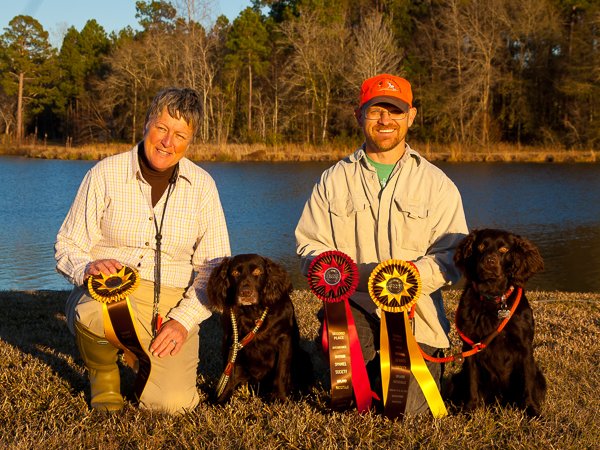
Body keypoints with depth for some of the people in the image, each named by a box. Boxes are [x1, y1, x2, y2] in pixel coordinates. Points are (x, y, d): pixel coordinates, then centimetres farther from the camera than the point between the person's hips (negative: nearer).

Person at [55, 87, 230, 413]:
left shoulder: (202, 185, 3)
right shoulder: (105, 174, -2)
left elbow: (214, 267, 3)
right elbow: (67, 247, 0)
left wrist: (183, 320, -12)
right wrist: (88, 267, -25)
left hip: (173, 305, 2)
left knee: (173, 402, -19)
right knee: (93, 314, -39)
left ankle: (149, 361, 19)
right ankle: (103, 377, -2)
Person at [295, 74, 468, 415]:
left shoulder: (437, 184, 5)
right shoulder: (335, 179, 9)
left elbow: (452, 256, -3)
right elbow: (311, 244, 7)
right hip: (353, 304, 0)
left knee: (407, 406, -10)